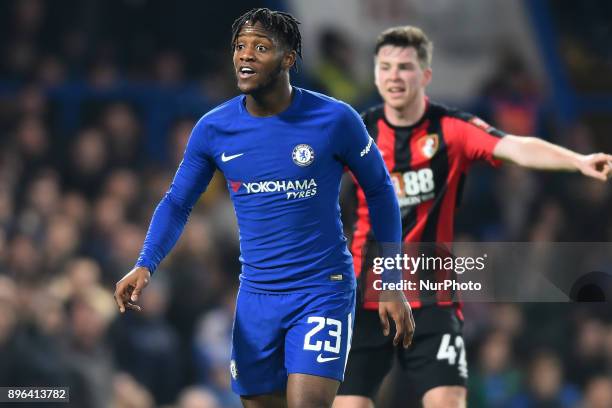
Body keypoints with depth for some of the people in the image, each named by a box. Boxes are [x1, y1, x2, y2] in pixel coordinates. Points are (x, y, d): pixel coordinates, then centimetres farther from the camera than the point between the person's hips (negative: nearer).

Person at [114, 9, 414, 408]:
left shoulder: (334, 120, -10)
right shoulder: (213, 128, -2)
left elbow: (379, 191, 2)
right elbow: (177, 203, 7)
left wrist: (392, 285, 1)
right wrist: (145, 266, -11)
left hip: (323, 290, -4)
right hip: (257, 296, 4)